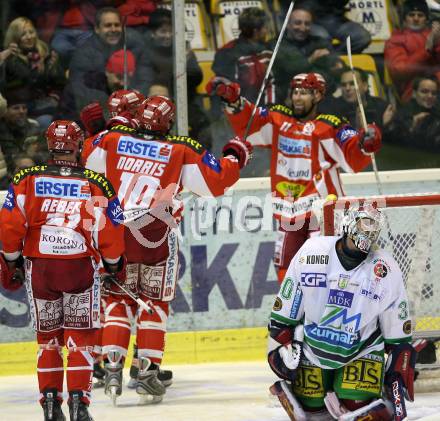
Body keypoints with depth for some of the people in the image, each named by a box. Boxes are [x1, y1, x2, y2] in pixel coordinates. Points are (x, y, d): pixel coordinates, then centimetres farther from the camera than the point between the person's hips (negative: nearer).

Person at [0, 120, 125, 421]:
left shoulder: (27, 179, -1)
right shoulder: (96, 184, -3)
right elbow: (110, 232, -4)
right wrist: (114, 265, 13)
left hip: (39, 268, 1)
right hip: (81, 266, -1)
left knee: (48, 335, 15)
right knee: (81, 335, 8)